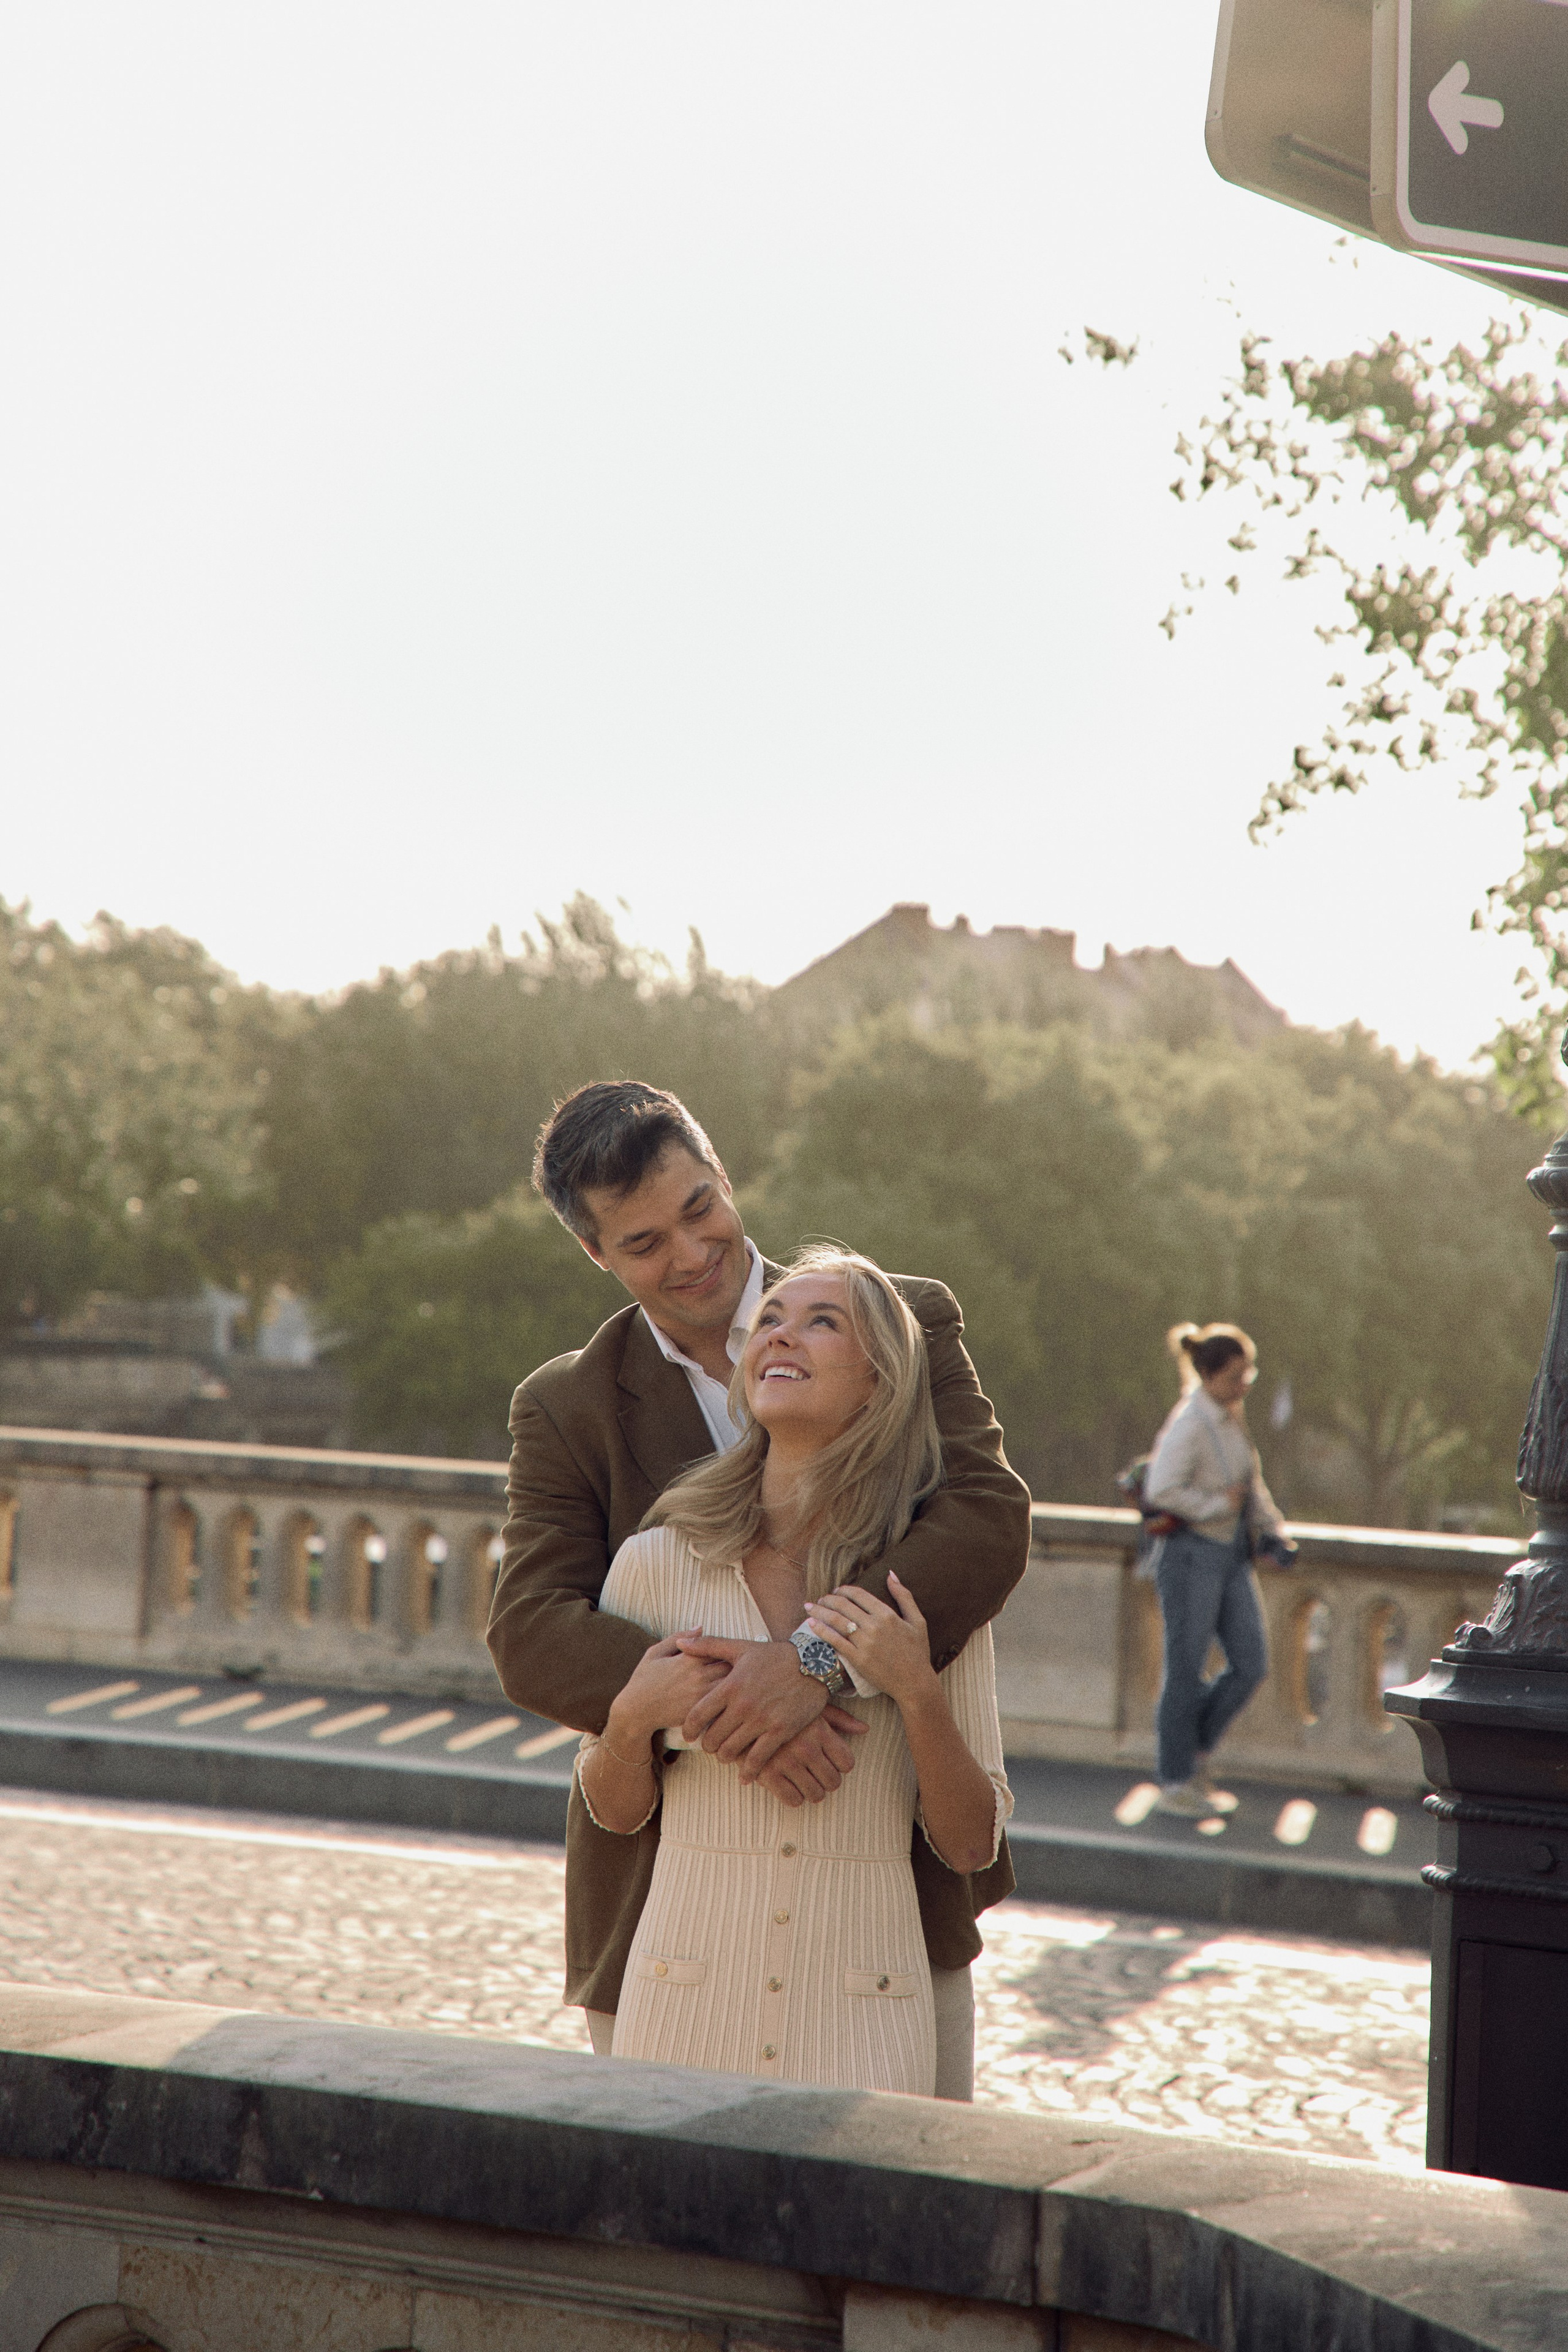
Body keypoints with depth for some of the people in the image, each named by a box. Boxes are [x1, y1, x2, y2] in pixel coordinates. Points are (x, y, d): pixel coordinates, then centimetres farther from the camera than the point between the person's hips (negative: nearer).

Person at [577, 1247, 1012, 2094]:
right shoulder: (657, 1563, 0)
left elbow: (971, 1848, 0)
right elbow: (615, 1812, 10)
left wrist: (918, 1693, -14)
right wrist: (632, 1722, -10)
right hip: (687, 2013, 1)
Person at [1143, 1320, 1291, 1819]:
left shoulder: (1232, 1419, 9)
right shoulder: (1189, 1424, -17)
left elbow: (1251, 1482, 22)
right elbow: (1161, 1491, -26)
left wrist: (1269, 1528, 10)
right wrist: (1220, 1504, -18)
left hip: (1232, 1554, 8)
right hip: (1191, 1556, -8)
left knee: (1251, 1662, 7)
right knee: (1186, 1670, 2)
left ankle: (1194, 1748, 25)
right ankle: (1176, 1783, 13)